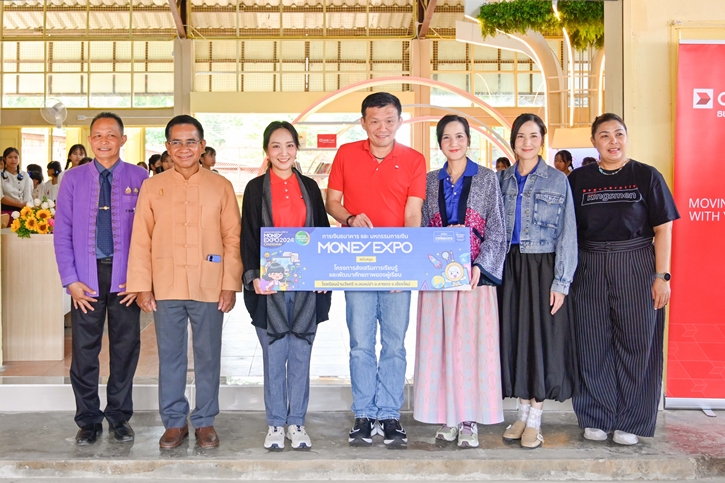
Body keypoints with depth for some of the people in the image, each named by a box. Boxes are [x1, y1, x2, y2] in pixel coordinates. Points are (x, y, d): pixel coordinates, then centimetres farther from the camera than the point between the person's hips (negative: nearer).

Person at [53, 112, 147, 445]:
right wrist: (70, 280, -4)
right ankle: (88, 420, 21)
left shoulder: (139, 179, 0)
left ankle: (119, 417, 24)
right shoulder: (73, 179, 4)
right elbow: (62, 232, 3)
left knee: (125, 348, 8)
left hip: (125, 277, -1)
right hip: (86, 276, 1)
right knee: (84, 350, 6)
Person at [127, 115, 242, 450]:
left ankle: (205, 422, 21)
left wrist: (231, 284, -4)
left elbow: (232, 238, 2)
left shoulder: (220, 186, 3)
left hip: (209, 287, -1)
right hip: (166, 287, 1)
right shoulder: (152, 187, 5)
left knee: (208, 357, 8)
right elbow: (141, 240, 3)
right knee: (170, 357, 9)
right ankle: (174, 422, 22)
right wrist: (142, 286, -2)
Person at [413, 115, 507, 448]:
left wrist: (480, 265, -10)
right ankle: (448, 417, 12)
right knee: (439, 344, 2)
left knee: (472, 343, -3)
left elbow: (496, 229, 1)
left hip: (474, 273, -2)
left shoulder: (487, 179, 6)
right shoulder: (430, 181, 13)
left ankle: (470, 420, 5)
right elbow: (421, 229, 12)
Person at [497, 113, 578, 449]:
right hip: (510, 268, 3)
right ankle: (522, 414, 20)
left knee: (542, 336, 0)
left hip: (543, 268, -3)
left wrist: (561, 282, -10)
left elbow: (567, 234, -4)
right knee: (514, 334, 7)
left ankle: (534, 421, 11)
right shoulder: (502, 180, 9)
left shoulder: (558, 181, -1)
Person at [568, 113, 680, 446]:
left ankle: (629, 422, 16)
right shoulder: (579, 180, 6)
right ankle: (596, 418, 19)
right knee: (593, 344, 6)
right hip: (590, 270, 2)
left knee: (636, 343, 3)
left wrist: (662, 275, -7)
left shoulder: (646, 176, 1)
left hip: (637, 268, -1)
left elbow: (663, 229, 0)